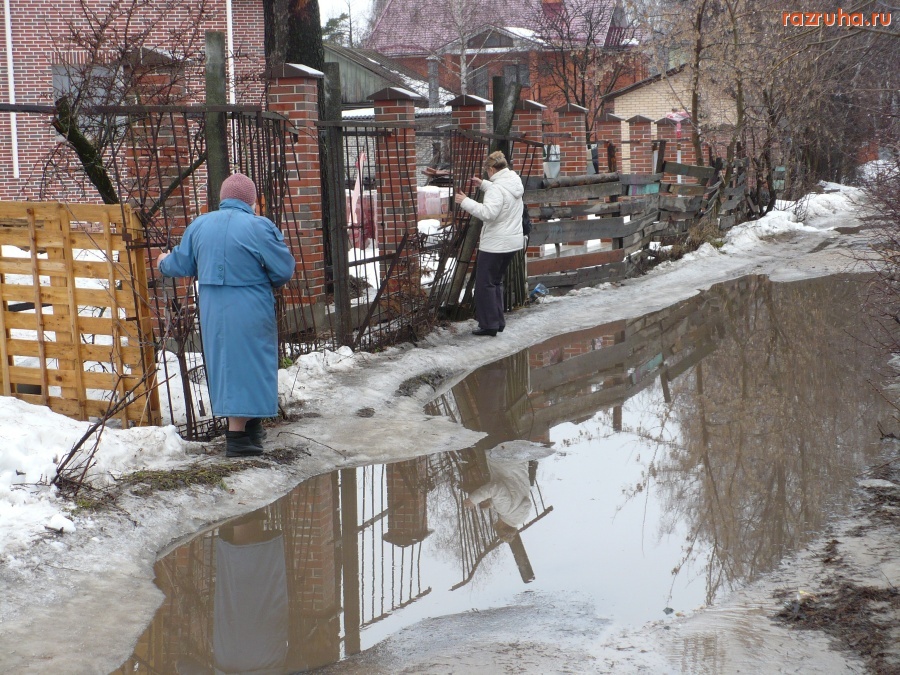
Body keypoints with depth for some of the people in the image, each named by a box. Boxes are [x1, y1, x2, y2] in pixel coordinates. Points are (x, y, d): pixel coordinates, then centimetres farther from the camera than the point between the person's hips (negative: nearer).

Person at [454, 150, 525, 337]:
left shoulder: (497, 188, -21)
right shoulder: (515, 183, 8)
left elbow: (488, 213, -33)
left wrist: (465, 201, -28)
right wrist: (483, 184, 30)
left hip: (495, 244, -9)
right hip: (513, 242, 9)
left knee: (485, 283, 0)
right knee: (496, 281, 19)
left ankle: (489, 325, 0)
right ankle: (498, 321, 22)